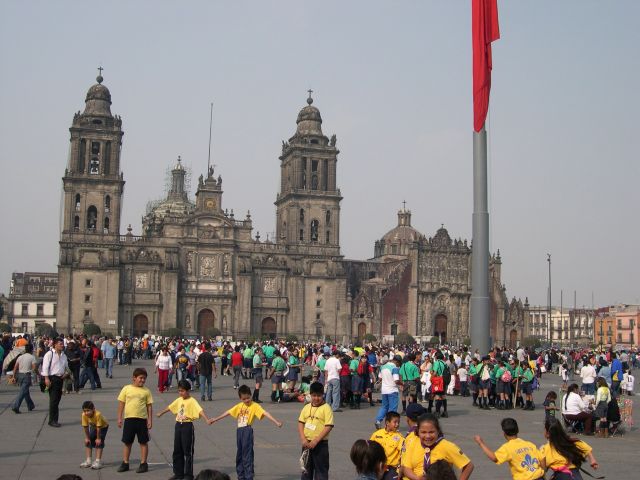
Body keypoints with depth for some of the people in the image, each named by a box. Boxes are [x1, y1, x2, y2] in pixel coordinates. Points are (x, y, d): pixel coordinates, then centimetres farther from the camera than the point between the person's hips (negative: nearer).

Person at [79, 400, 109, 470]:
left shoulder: (98, 414, -42)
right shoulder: (84, 415, -29)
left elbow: (98, 427, -33)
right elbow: (85, 427, -19)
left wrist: (98, 438, -25)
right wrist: (87, 438, -14)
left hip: (103, 427, -5)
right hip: (93, 427, 5)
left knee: (99, 443, -14)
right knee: (88, 442, -1)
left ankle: (98, 461, -14)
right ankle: (88, 461, 5)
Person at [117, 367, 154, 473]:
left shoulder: (146, 391, 2)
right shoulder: (126, 389, 2)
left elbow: (149, 406, 4)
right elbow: (121, 403, 5)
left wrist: (150, 420, -2)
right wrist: (119, 418, 2)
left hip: (142, 419, -1)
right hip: (129, 419, 1)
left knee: (143, 442, 4)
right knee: (127, 442, 10)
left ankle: (143, 464, 14)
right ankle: (125, 463, 21)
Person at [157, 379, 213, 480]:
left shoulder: (192, 401, -14)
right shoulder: (179, 400, 8)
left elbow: (200, 410, -27)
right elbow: (170, 407, 25)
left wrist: (207, 419, -43)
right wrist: (161, 413, 38)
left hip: (187, 426, -7)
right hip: (178, 425, 7)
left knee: (188, 451, -1)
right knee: (177, 451, 12)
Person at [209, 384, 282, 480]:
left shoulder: (255, 406, -6)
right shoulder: (239, 406, 12)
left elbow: (265, 413, -19)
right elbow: (228, 412, 21)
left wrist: (276, 422, -31)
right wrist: (215, 419, 26)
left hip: (247, 431, -7)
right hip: (239, 431, 7)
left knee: (247, 456, -6)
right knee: (239, 455, 14)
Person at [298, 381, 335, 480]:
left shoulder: (326, 408, -9)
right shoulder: (306, 407, 7)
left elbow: (329, 426, -15)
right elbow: (300, 423, 6)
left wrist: (316, 441, -18)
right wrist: (303, 439, -8)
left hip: (320, 444, -5)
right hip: (307, 444, 5)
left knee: (321, 470, 1)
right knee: (306, 468, 16)